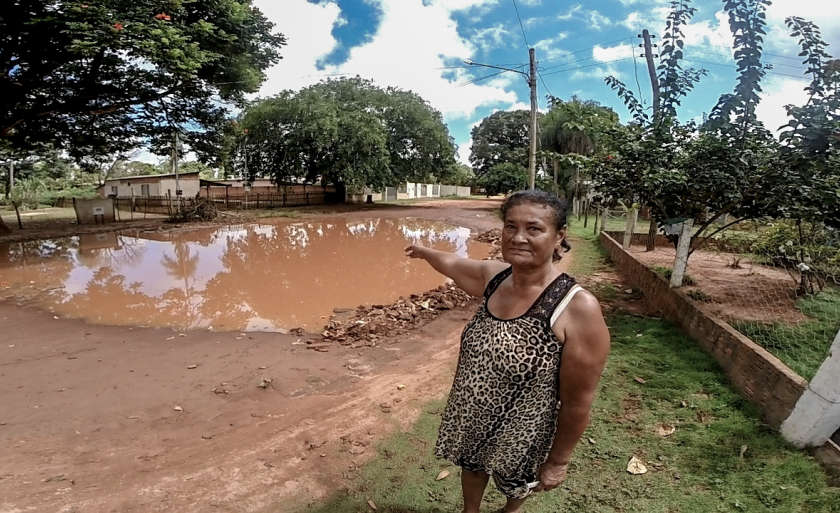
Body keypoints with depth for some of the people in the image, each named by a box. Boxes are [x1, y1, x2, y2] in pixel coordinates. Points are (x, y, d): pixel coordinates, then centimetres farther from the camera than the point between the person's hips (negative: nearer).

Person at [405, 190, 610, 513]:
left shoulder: (578, 308, -30)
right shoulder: (494, 276, -13)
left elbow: (578, 401, -21)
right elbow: (452, 263, 9)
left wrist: (559, 460, -11)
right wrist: (423, 251, 27)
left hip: (520, 435, -4)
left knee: (515, 483, 28)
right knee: (472, 466, 30)